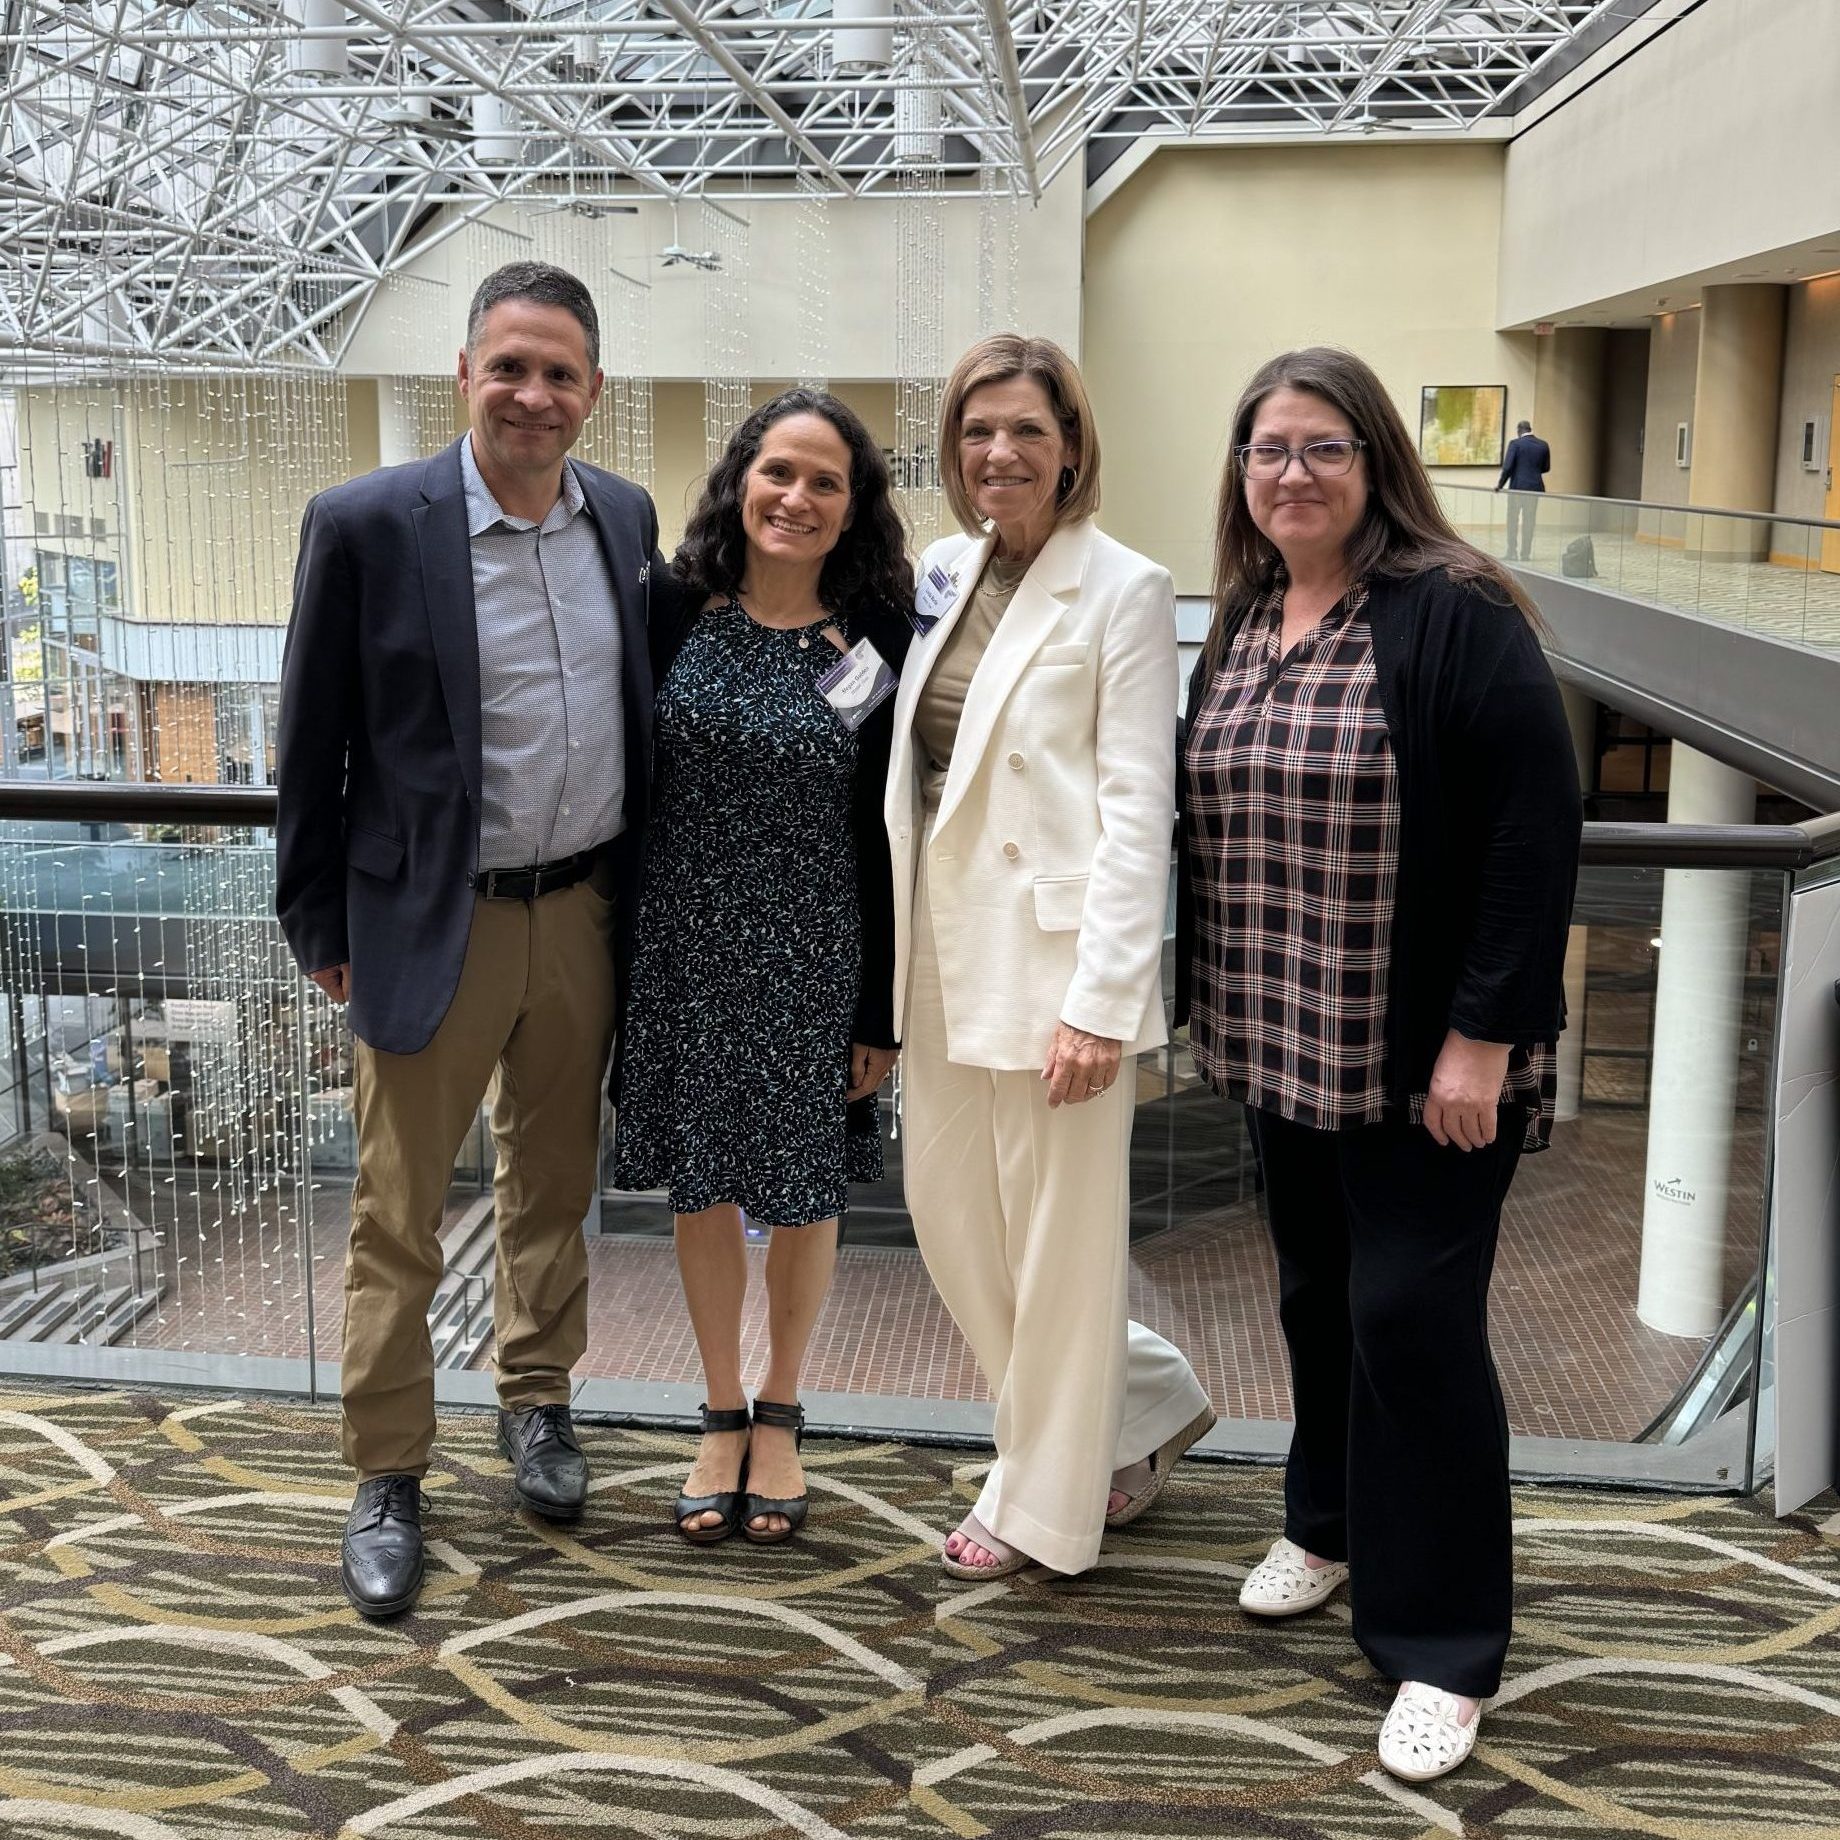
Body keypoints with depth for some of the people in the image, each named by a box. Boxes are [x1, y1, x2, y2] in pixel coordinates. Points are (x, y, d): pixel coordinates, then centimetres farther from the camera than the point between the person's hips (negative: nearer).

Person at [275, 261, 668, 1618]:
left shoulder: (626, 518, 3)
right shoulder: (367, 525, -12)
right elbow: (313, 745, -6)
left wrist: (640, 891, 11)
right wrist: (320, 925, -2)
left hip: (584, 910, 4)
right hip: (435, 925, -4)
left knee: (554, 1186, 18)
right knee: (399, 1216, 6)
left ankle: (537, 1398, 38)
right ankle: (388, 1478, 21)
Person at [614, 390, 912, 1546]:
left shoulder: (877, 644, -7)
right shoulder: (675, 615, -1)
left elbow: (889, 838, -5)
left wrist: (885, 1011, -5)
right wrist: (616, 958, 2)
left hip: (814, 963, -2)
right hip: (684, 951, 2)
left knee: (806, 1190, 11)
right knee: (702, 1185, 13)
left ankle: (780, 1418, 33)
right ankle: (723, 1418, 32)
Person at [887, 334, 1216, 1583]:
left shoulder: (1123, 590, -8)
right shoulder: (945, 572, 11)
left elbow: (1138, 808, -13)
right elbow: (919, 765, 14)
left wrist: (1101, 999, -19)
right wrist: (894, 953, 10)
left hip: (1054, 956, -7)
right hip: (948, 951, 8)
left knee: (1056, 1236, 5)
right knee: (950, 1212, 15)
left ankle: (1043, 1504, 25)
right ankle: (1148, 1407, 36)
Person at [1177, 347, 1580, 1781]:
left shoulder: (1456, 617, -13)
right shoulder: (1241, 623, 8)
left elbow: (1536, 831, -16)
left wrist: (1483, 1034, -18)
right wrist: (1210, 1003, 14)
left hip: (1425, 1062, -6)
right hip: (1284, 1049, 6)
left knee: (1412, 1316, -3)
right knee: (1317, 1295, 18)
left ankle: (1444, 1642, 12)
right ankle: (1331, 1523, 40)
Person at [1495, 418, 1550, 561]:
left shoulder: (1515, 444, -10)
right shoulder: (1543, 445, 4)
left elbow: (1507, 467, -14)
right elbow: (1546, 468, 12)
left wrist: (1500, 484, -2)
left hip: (1517, 486, -4)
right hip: (1535, 487, 4)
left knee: (1513, 520, 6)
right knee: (1529, 521, 9)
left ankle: (1511, 553, 3)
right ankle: (1525, 553, 9)